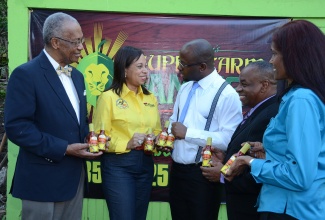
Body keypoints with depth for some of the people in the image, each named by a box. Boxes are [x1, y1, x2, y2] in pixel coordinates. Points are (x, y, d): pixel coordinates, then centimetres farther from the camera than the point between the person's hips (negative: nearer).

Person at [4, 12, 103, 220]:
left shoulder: (77, 76, 13)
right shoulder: (25, 74, -13)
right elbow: (16, 127, -19)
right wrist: (64, 149, -19)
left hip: (75, 176, 7)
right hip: (44, 179, -7)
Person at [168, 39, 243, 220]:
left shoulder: (227, 94, -15)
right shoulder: (185, 88, 10)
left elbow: (228, 140, -23)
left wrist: (188, 133, -20)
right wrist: (170, 133, -3)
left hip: (203, 174, -7)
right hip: (178, 170, 7)